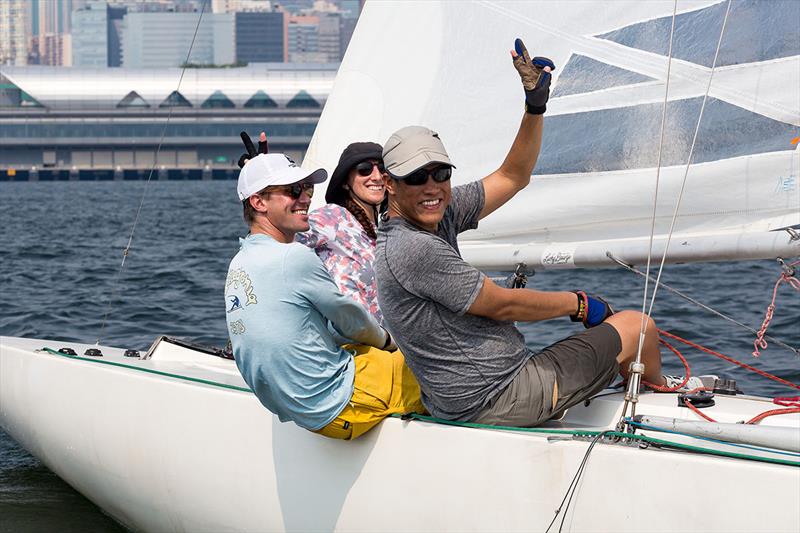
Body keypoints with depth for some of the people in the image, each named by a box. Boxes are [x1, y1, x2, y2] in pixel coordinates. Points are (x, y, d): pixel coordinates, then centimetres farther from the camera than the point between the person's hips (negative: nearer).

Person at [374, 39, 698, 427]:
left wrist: (535, 106, 3)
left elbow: (512, 177, 15)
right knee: (637, 326, 10)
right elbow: (501, 305, -17)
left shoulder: (436, 215, 4)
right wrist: (579, 303, -2)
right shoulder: (413, 248, -24)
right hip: (496, 401, -10)